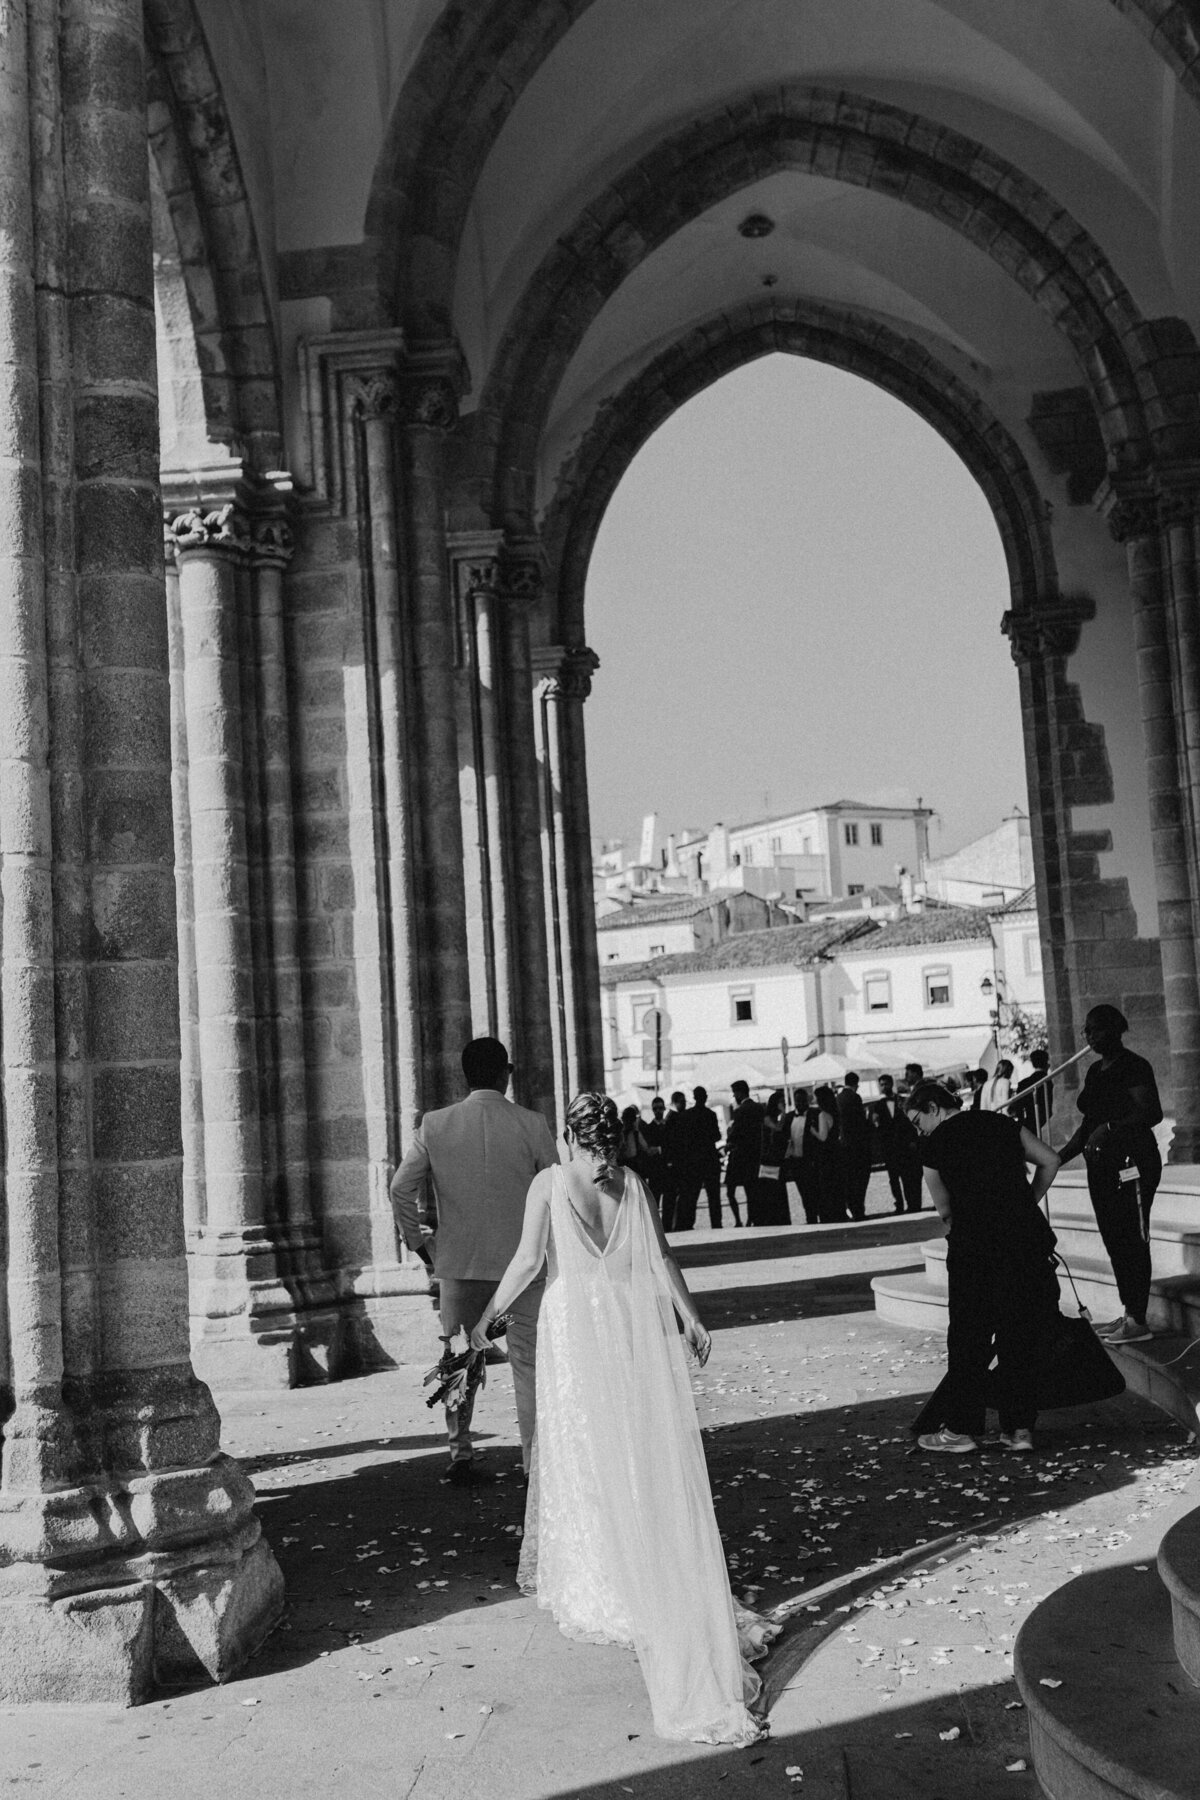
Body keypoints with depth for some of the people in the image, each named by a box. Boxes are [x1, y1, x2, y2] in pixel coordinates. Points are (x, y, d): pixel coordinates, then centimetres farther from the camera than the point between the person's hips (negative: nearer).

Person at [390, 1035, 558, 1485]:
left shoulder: (433, 1126, -3)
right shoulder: (531, 1125, -7)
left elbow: (401, 1187, -4)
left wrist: (418, 1243, 7)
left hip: (458, 1263, 2)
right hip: (522, 1259, -1)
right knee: (528, 1362, 6)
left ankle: (461, 1458, 20)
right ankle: (536, 1461, 7)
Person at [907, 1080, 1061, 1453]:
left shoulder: (935, 1144, 3)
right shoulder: (1001, 1122, 13)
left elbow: (946, 1210, 6)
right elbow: (1049, 1161, 12)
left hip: (975, 1246, -4)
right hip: (1027, 1238, 4)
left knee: (968, 1337, 8)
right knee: (1020, 1335, 13)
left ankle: (962, 1429, 15)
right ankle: (1020, 1428, 15)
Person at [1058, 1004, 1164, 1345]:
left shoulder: (1133, 1067, -9)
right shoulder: (1095, 1071, 17)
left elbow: (1153, 1112, -21)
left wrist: (1110, 1127, -28)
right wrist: (1060, 1157, 16)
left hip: (1132, 1164, -9)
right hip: (1102, 1166, 9)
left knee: (1132, 1240, -8)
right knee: (1114, 1240, 10)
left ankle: (1138, 1321, -5)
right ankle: (1128, 1314, 17)